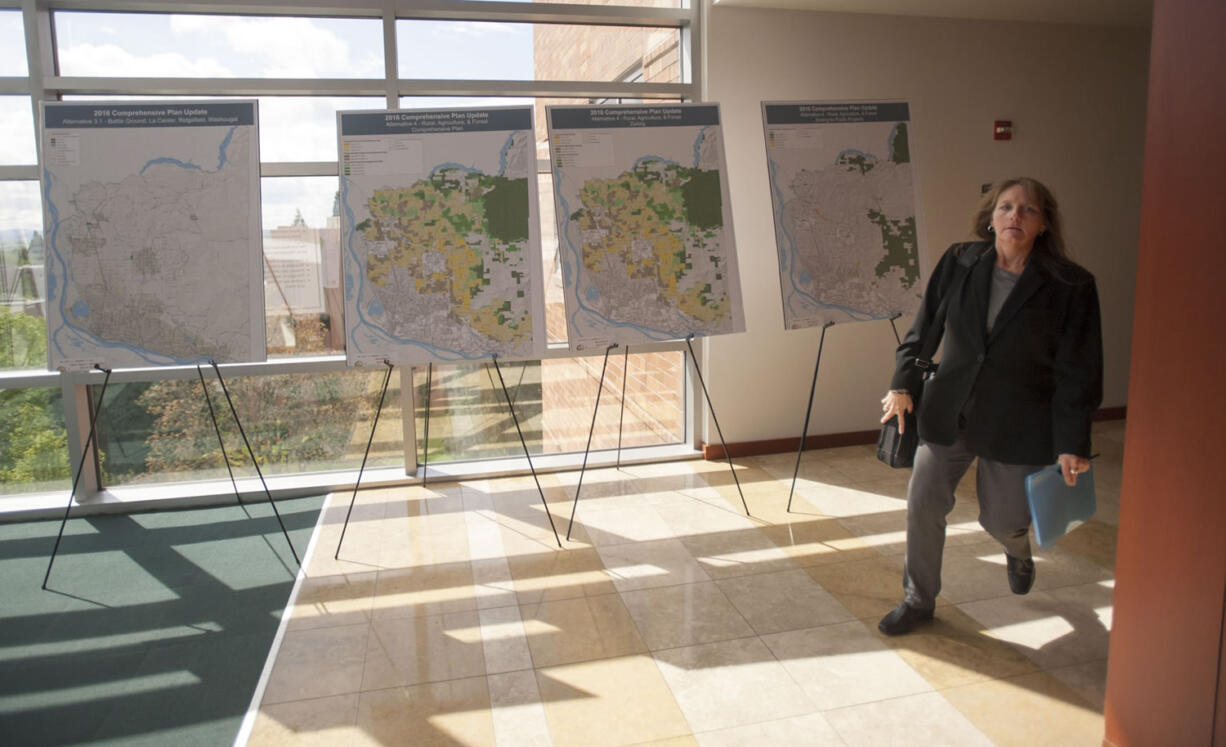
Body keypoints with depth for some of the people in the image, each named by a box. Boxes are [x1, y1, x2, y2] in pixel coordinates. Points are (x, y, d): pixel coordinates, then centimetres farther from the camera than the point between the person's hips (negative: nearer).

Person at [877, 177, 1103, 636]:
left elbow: (1078, 371, -8)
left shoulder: (1071, 286, -10)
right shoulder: (958, 263, -3)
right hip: (948, 410, 2)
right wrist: (903, 384, -1)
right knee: (923, 504, 0)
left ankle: (1018, 550, 50)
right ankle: (919, 601, 20)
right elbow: (924, 327, 7)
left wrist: (1072, 443, -10)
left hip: (1017, 423, -2)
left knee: (1002, 520, 9)